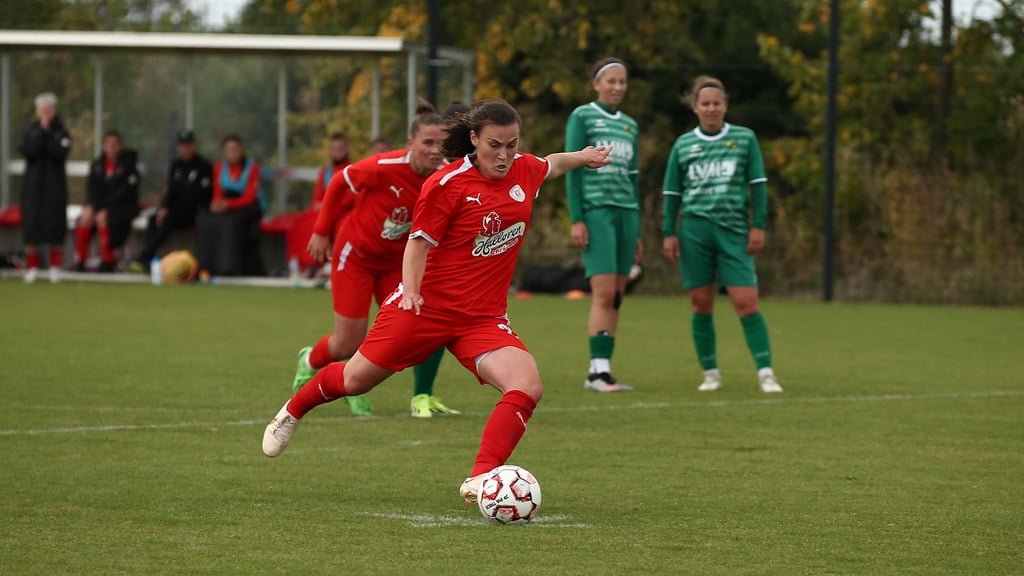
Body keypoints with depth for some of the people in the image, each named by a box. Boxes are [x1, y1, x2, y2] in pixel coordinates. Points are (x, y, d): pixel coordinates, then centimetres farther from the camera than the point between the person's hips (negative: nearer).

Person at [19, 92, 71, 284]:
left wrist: (48, 133, -13)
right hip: (33, 184, 1)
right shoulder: (30, 131, 6)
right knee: (31, 225, -2)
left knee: (55, 224, -2)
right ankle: (32, 268, 5)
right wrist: (41, 131, -12)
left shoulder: (61, 132, 1)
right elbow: (27, 152, -11)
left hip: (55, 184, -1)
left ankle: (55, 268, 6)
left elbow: (60, 153, -15)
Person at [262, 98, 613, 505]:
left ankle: (480, 480, -27)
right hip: (427, 305, -4)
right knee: (354, 380, 9)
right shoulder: (447, 184, -14)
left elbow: (550, 166, 27)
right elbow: (420, 242, -11)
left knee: (527, 387, -23)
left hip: (484, 319, 4)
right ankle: (293, 411, 41)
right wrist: (410, 288, -25)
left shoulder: (524, 170, 2)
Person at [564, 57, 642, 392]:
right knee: (604, 294, -15)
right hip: (596, 211, -6)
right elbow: (571, 169, -5)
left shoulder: (630, 126, 17)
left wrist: (637, 233, 18)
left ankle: (601, 372, 5)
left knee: (616, 298, 3)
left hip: (626, 212, 6)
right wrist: (576, 220, -13)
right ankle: (598, 371, -17)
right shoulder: (582, 117, 0)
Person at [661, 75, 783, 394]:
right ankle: (710, 373, 12)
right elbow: (672, 193, 12)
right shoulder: (683, 144, 9)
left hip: (734, 231, -1)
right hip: (694, 231, 2)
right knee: (701, 305, 3)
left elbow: (758, 185, 7)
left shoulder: (745, 138, 6)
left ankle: (766, 373, -8)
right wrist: (668, 233, 5)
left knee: (747, 303, -9)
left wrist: (758, 226, -1)